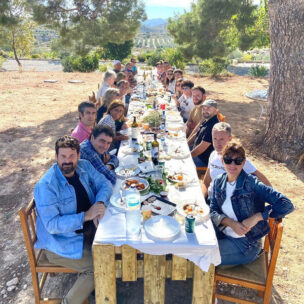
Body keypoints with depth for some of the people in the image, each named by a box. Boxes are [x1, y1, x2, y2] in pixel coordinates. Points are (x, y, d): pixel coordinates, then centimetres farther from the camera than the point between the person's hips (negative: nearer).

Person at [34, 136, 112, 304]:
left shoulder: (84, 166, -4)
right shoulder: (46, 186, -23)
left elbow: (104, 184, 2)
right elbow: (52, 225, -25)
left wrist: (100, 203, -20)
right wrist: (85, 216, -31)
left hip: (88, 230, 7)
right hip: (61, 242, -7)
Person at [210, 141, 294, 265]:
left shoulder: (251, 183, -17)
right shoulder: (218, 182, -1)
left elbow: (286, 205, -21)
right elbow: (213, 211, -2)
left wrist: (256, 217, -24)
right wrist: (232, 223, -20)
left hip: (245, 244, -5)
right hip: (222, 236, 5)